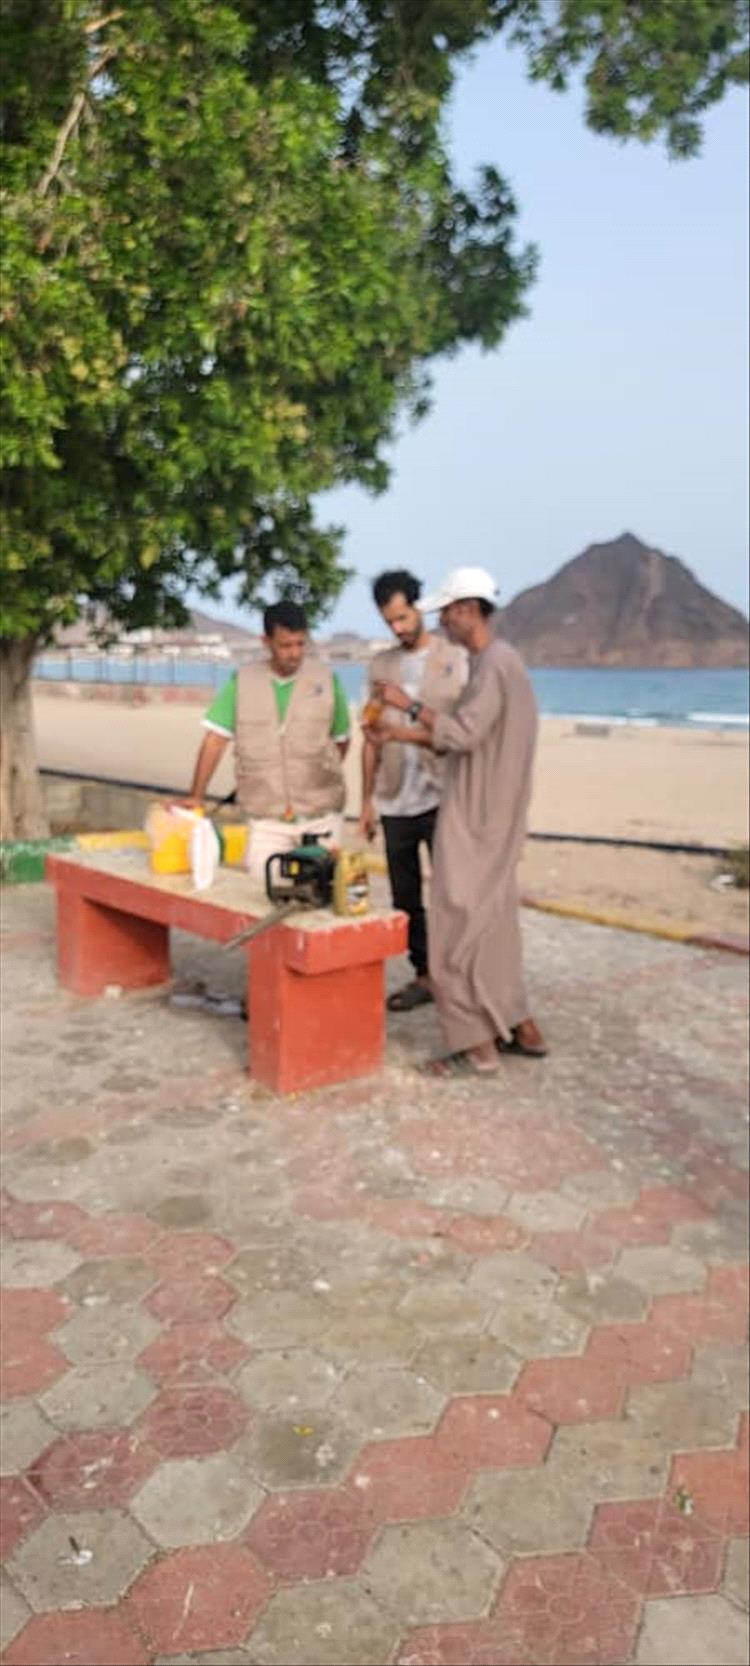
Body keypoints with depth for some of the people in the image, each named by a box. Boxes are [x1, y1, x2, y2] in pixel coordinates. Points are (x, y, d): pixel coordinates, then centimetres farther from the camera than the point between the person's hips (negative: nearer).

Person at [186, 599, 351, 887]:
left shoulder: (326, 680, 0)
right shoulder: (241, 682, 1)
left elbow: (341, 740, 10)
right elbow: (215, 741, 0)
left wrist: (322, 780, 3)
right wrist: (195, 798, -4)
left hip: (321, 816, 0)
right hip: (266, 820, 0)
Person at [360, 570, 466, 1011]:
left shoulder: (457, 659, -1)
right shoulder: (381, 665, 11)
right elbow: (372, 737, 13)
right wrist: (368, 798, 10)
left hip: (440, 797, -4)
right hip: (395, 801, 4)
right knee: (405, 896, 10)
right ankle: (424, 975, 21)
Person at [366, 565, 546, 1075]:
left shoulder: (495, 663, -16)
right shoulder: (497, 660, 15)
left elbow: (463, 734, -24)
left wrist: (409, 704, -15)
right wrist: (401, 733, 15)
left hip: (476, 820, -10)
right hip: (486, 817, 10)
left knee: (460, 923, -4)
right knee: (492, 921, 16)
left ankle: (478, 1046, 3)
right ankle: (519, 1027, 25)